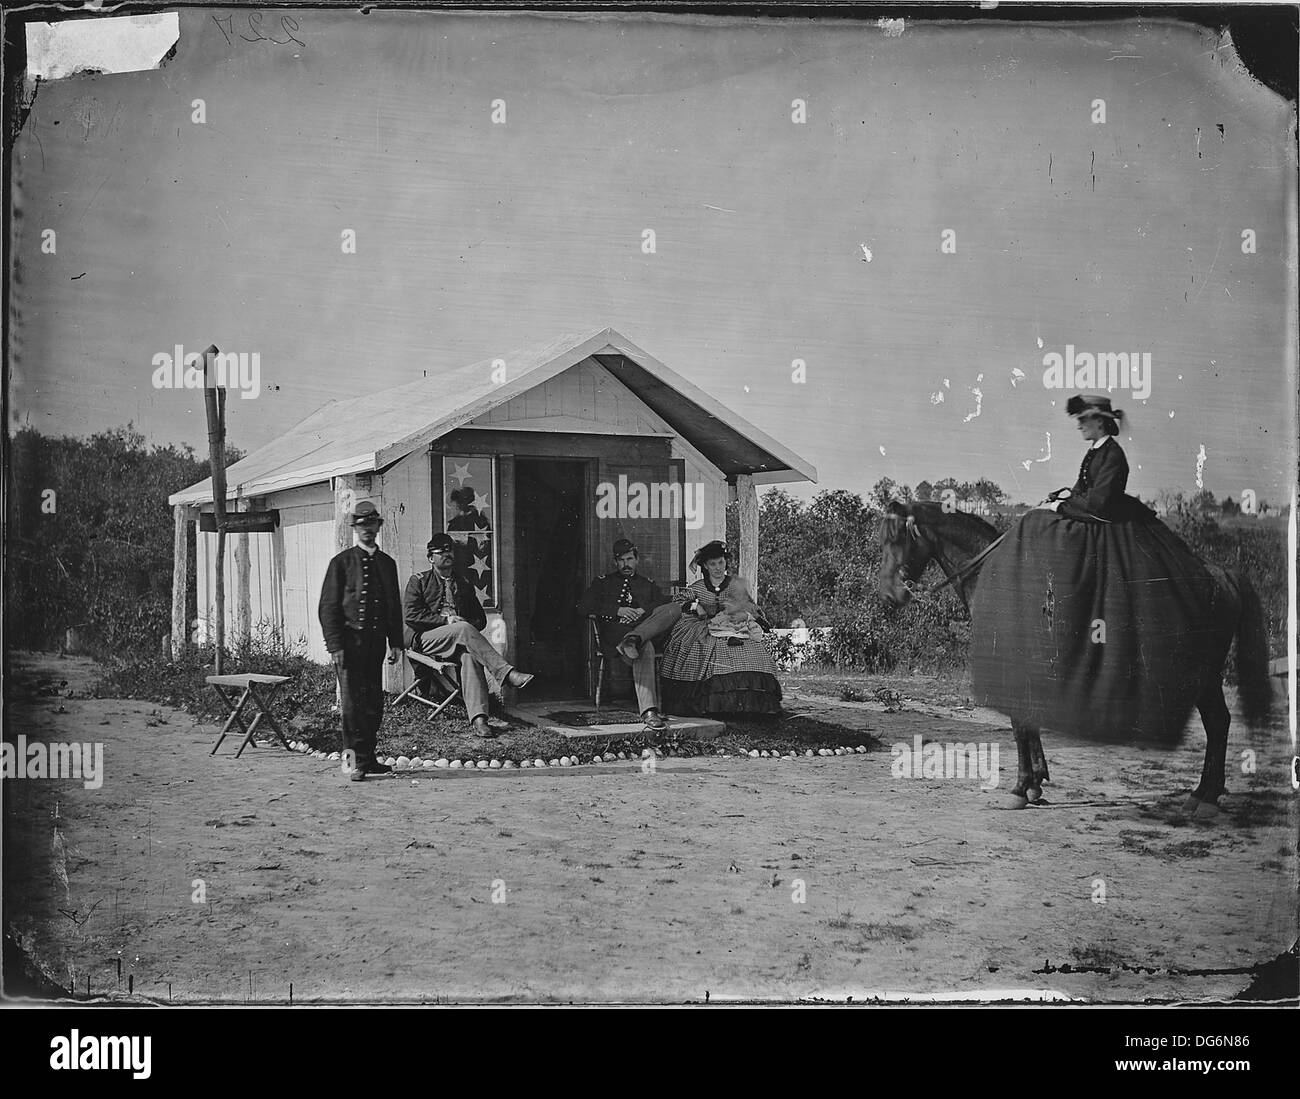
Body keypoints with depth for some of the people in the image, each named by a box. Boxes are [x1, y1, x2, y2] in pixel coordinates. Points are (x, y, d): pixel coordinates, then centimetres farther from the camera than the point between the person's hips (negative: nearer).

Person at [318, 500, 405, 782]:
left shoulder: (387, 563, 14)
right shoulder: (341, 562, 1)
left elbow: (395, 606, 18)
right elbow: (328, 607, -3)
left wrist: (395, 643, 10)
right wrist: (335, 645, -11)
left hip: (376, 640, 4)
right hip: (350, 640, -4)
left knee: (374, 703, 6)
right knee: (353, 703, -7)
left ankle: (368, 758, 14)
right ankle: (359, 761, -4)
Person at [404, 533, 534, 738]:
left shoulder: (464, 582, 23)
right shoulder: (418, 581, 12)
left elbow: (480, 618, 20)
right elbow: (410, 616, -3)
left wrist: (468, 625, -4)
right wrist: (445, 620, -10)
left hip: (459, 639, 3)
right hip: (424, 640, -2)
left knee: (470, 656, -35)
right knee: (464, 629, -34)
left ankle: (478, 719, -48)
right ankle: (507, 673, -43)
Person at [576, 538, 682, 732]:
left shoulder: (648, 584, 31)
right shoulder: (603, 582, 24)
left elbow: (666, 604, 13)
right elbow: (583, 607, 6)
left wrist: (645, 610, -9)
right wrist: (617, 610, -5)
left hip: (644, 625, 3)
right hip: (615, 632, -3)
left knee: (676, 608, -28)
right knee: (645, 650, -40)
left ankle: (633, 640, -49)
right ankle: (649, 712, -57)